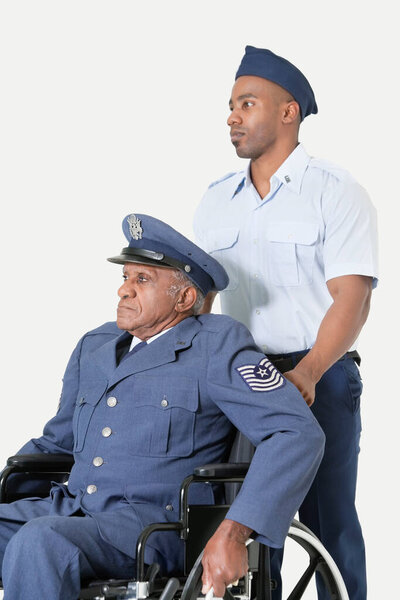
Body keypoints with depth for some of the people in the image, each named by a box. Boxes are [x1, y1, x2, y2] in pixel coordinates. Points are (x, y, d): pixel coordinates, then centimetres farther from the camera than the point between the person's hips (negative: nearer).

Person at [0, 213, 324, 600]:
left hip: (158, 521, -6)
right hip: (70, 508, 6)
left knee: (39, 542, -35)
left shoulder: (217, 346, 0)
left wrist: (234, 532, -21)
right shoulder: (93, 347, 20)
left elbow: (298, 435, -10)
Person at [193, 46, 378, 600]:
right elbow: (198, 296, 14)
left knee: (327, 518, -3)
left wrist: (306, 373, -27)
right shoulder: (216, 202, 13)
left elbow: (351, 300, -12)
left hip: (321, 379, -4)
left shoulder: (335, 193, -4)